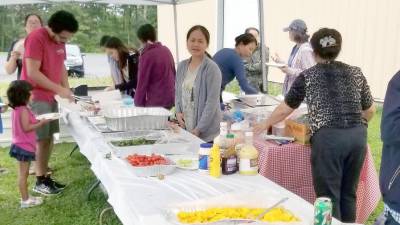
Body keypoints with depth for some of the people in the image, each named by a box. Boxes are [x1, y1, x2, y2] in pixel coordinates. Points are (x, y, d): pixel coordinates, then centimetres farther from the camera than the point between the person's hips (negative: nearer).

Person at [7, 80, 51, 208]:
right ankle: (25, 200, 4)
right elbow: (26, 128, -24)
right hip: (24, 147, -10)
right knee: (23, 174, -3)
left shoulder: (16, 109, 10)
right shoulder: (23, 110, -19)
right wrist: (41, 123, -18)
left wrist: (36, 121, 8)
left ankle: (26, 197, 24)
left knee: (23, 173, 15)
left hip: (20, 145, 10)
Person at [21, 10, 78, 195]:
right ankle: (39, 182, 5)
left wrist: (67, 91, 2)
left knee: (49, 138, 10)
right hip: (35, 97, -8)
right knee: (41, 139, -4)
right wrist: (59, 89, -20)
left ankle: (45, 176, 18)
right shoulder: (36, 38, -18)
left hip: (50, 97, 8)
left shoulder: (59, 41, 7)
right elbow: (32, 72, -22)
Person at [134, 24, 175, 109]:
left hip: (156, 102, -7)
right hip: (170, 99, 7)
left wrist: (138, 104, -4)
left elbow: (142, 82, -12)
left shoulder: (147, 55, -14)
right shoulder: (167, 50, 6)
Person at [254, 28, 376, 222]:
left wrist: (265, 124, 27)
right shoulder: (355, 73, 13)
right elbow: (370, 110, 17)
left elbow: (285, 109, 11)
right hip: (358, 136, 4)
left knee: (328, 196, 5)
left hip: (328, 138, -4)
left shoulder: (307, 76, 5)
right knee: (349, 193, 17)